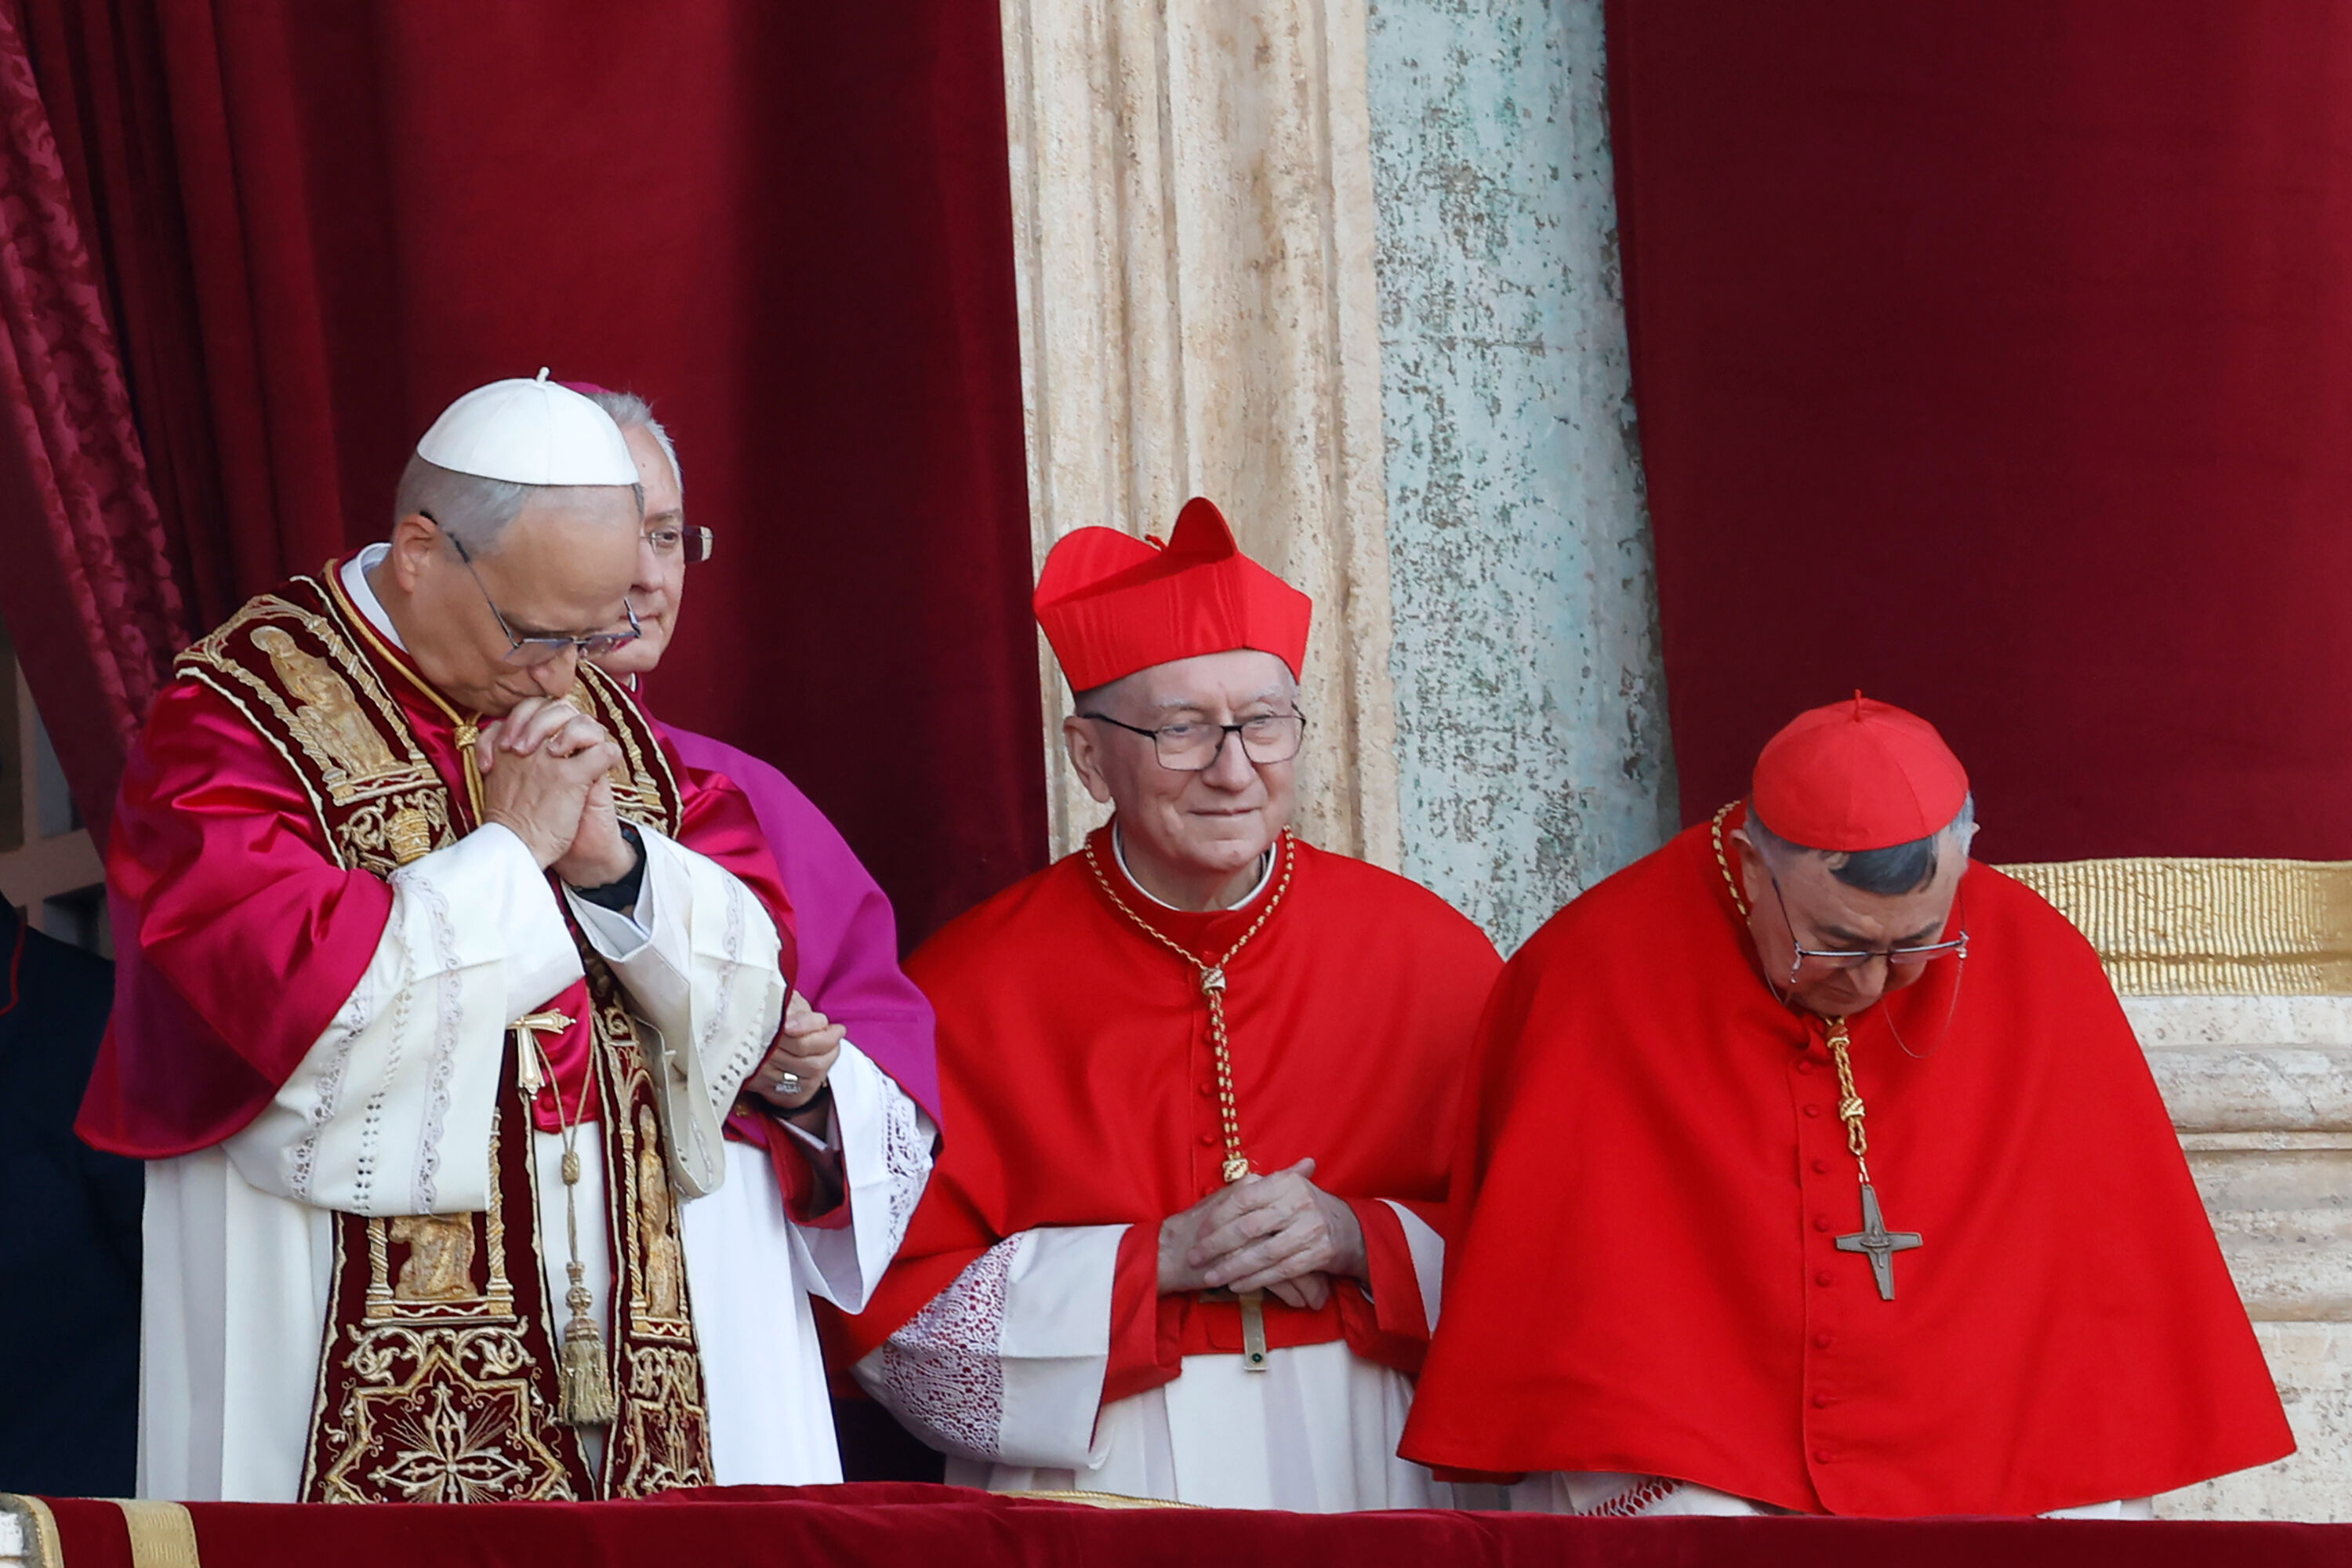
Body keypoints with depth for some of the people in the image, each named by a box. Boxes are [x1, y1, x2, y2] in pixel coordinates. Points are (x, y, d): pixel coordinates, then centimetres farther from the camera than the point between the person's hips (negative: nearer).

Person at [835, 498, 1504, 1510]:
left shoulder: (1428, 958, 5)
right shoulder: (971, 989, 0)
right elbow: (889, 1312, -2)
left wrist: (1363, 1240, -8)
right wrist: (1156, 1259, -9)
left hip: (1361, 1472, 3)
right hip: (1092, 1506, -3)